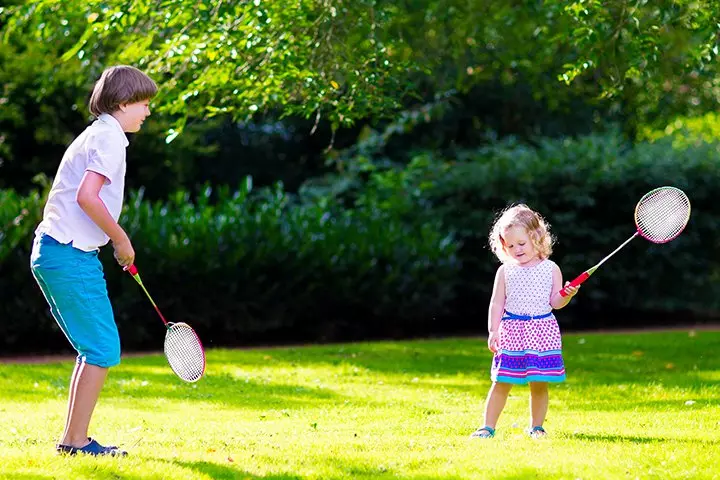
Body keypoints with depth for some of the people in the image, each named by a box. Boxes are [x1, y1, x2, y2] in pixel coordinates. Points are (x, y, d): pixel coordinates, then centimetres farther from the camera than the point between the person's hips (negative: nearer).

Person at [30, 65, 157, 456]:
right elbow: (87, 197, -23)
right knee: (103, 350, -6)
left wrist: (117, 242, 14)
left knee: (96, 350, 15)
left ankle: (74, 439, 17)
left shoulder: (97, 136, 20)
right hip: (70, 256, -10)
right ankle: (75, 440, -4)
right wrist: (121, 238, -11)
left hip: (53, 251, 10)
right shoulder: (109, 137, -11)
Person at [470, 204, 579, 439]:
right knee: (501, 383, 1)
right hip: (511, 331, 0)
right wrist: (493, 331, -3)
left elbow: (555, 302, 3)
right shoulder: (505, 271, 5)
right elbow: (497, 304, 5)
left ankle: (536, 427, 17)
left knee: (539, 384, 3)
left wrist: (568, 294, -17)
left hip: (542, 331, 0)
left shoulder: (550, 269, 4)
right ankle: (488, 427, 8)